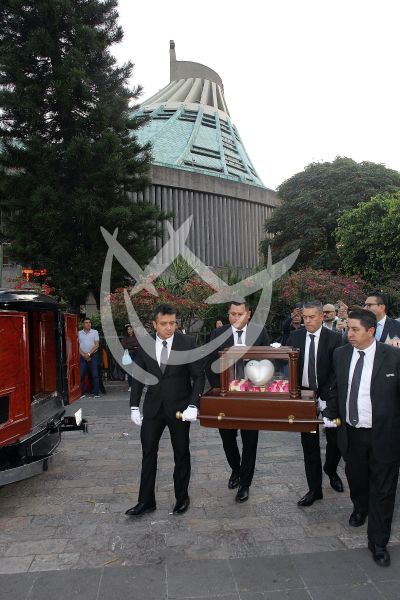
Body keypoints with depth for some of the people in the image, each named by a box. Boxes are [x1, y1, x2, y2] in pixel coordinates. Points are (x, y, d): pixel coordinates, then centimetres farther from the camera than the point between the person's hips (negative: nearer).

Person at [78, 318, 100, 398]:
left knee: (95, 375, -4)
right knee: (81, 375, 0)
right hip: (82, 356, 1)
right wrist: (84, 355, -8)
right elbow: (77, 346, 3)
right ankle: (83, 393, 8)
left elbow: (96, 345, -3)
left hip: (93, 355, -1)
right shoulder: (79, 333, 7)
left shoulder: (95, 332, 4)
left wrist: (89, 354, -10)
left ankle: (96, 393, -1)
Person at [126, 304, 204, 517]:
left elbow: (198, 376, -8)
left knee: (181, 454, 11)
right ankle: (146, 501, 20)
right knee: (148, 454, 6)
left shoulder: (187, 343, -11)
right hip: (153, 407, 2)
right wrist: (134, 407, 1)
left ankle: (182, 497, 29)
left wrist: (193, 405, -17)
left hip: (179, 407, -2)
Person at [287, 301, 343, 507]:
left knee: (335, 439, 8)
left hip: (327, 397, -2)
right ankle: (314, 488, 21)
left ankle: (330, 470, 40)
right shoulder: (295, 337, 0)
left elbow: (336, 371, -11)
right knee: (309, 444, 8)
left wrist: (324, 397, -17)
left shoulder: (334, 338, -8)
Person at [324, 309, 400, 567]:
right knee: (356, 478, 23)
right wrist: (330, 414, 5)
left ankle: (378, 542, 25)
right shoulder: (341, 354, -1)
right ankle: (360, 508, 54)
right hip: (351, 432, 4)